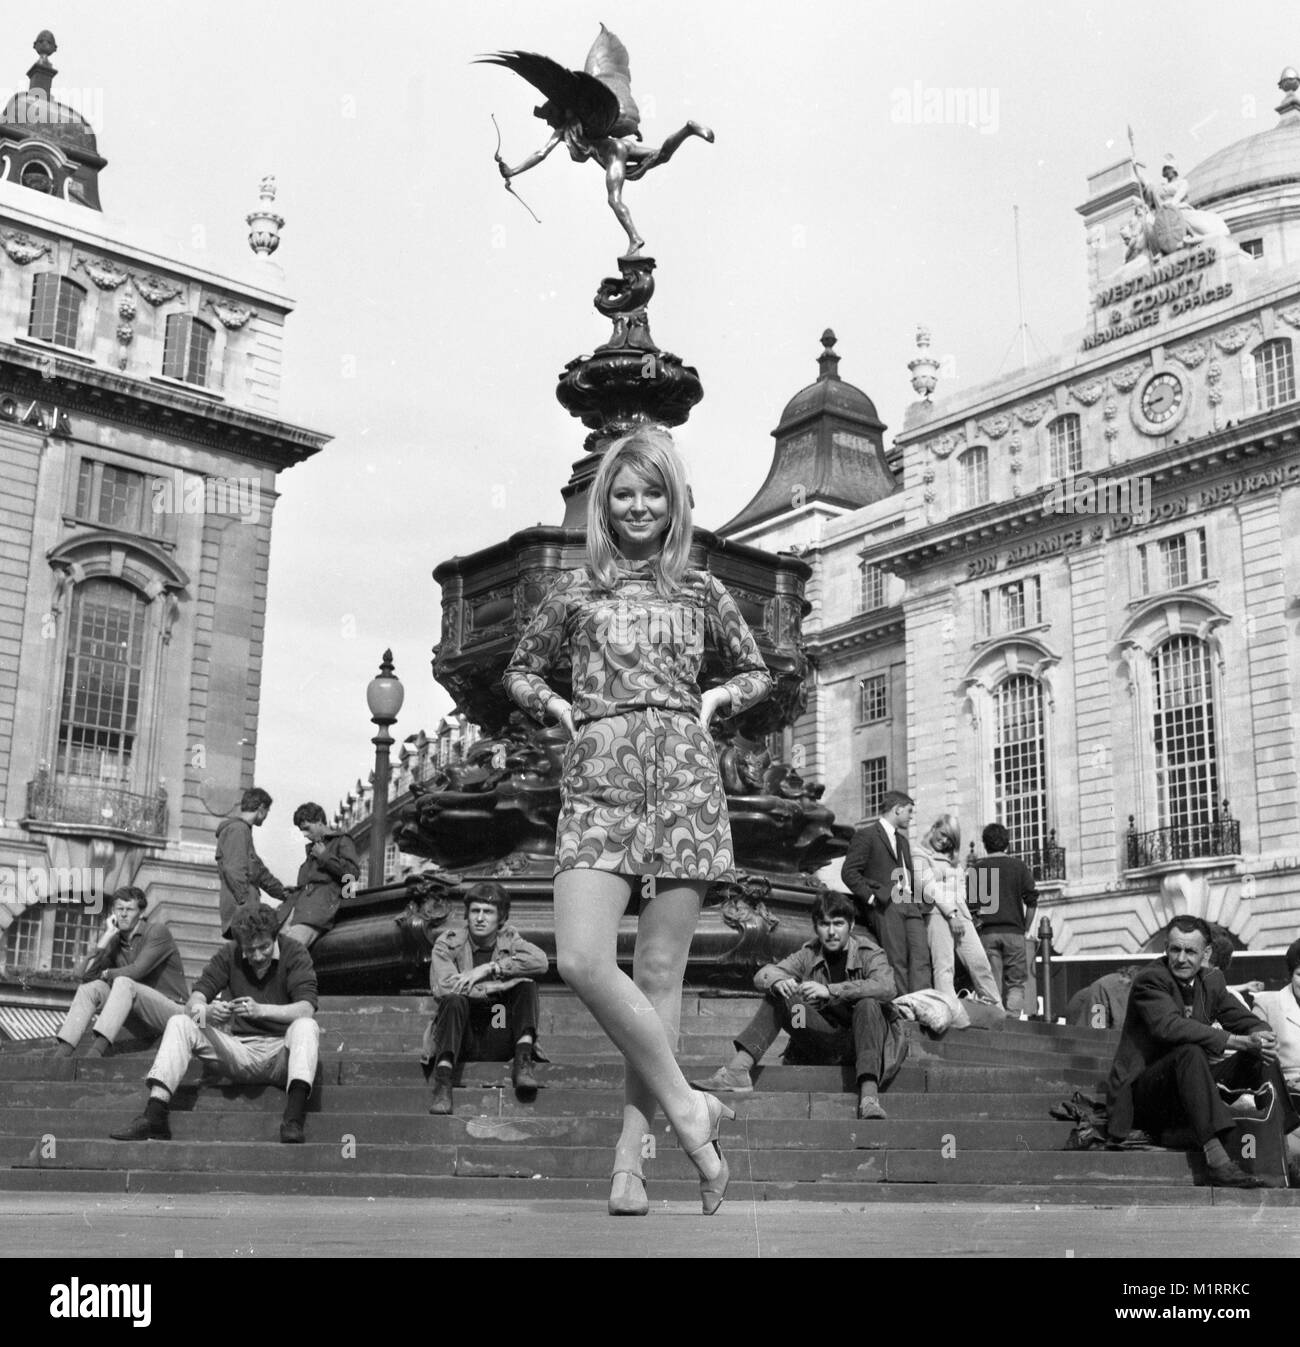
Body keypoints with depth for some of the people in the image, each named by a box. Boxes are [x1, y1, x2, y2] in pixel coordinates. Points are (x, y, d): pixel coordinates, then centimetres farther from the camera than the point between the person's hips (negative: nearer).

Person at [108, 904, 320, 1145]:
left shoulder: (294, 953, -6)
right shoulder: (229, 954, 3)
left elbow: (306, 1009, -21)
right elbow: (193, 1003, -5)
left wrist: (261, 1010, -36)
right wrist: (207, 1011, -30)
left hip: (281, 1051, -3)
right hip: (239, 1050, 3)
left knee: (307, 1027, -34)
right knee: (179, 1023, -14)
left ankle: (293, 1120, -50)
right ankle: (154, 1117, -27)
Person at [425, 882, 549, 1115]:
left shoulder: (509, 940, 10)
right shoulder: (449, 943, 3)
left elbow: (541, 962, -13)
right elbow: (443, 986, -17)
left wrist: (488, 969, -20)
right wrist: (502, 984, -17)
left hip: (499, 1043, 2)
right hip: (462, 1043, -2)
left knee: (527, 986, -15)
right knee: (454, 1000, -30)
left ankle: (523, 1060, -27)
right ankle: (442, 1082, -41)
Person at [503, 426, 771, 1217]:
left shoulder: (701, 593, 13)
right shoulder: (577, 591, 14)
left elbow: (758, 673, 25)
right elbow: (522, 671, 25)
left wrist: (716, 699, 6)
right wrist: (556, 705, 6)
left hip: (684, 781, 0)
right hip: (597, 784, 1)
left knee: (659, 974, -2)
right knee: (581, 961, -18)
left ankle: (631, 1156, 4)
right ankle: (685, 1105, -3)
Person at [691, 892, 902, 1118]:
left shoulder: (868, 953, -7)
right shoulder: (809, 954, 5)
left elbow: (886, 988, -28)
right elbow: (763, 975, -3)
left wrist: (830, 990, -37)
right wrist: (778, 981, -30)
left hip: (862, 1039, -3)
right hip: (823, 1043, 4)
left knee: (868, 1005, -33)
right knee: (777, 995, -11)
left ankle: (869, 1097, -45)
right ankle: (737, 1070, -23)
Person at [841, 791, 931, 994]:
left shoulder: (902, 840, 28)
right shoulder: (866, 835, 1)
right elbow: (849, 872, -7)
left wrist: (918, 904, 14)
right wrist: (871, 897, -13)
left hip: (910, 905, 7)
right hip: (885, 905, -7)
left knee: (921, 956, -9)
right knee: (897, 961, -11)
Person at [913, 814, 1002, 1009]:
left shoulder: (953, 858, 25)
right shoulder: (920, 855, 4)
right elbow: (929, 888, -6)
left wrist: (961, 910, 3)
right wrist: (951, 913, -13)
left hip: (960, 913, 6)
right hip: (938, 913, -6)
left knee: (980, 963, -3)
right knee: (943, 967, -14)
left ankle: (998, 1010, -2)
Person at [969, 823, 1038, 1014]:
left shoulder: (975, 868, 4)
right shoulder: (1019, 866, 6)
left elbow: (969, 904, -2)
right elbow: (1032, 901, 1)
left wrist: (976, 925, 9)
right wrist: (1026, 928, 9)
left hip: (986, 932, 0)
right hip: (1014, 932, 0)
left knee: (992, 984, 2)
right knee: (1016, 982, 5)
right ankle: (1012, 1017, -14)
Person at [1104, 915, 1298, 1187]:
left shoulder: (1211, 980, 8)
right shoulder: (1149, 980, -14)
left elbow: (1250, 1022, 8)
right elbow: (1169, 1026, -30)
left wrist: (1265, 1040, -18)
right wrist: (1241, 1041, -34)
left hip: (1185, 1087, 7)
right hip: (1142, 1091, -7)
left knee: (1261, 1057, -4)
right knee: (1189, 1051, -34)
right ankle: (1216, 1158, -44)